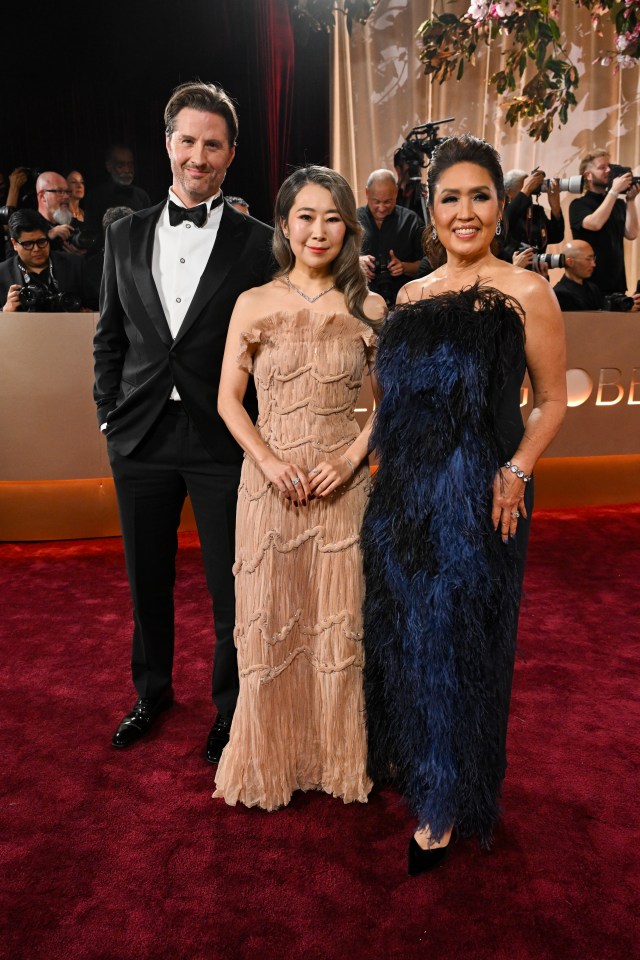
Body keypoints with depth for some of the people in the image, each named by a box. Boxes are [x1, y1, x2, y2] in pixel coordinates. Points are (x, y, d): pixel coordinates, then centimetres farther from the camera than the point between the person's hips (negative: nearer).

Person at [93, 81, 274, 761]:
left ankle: (230, 707, 30)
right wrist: (110, 414, 5)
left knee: (230, 589, 7)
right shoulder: (125, 235, 9)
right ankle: (152, 691, 41)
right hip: (140, 438, 4)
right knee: (147, 581, 17)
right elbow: (109, 336, 12)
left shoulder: (257, 243, -2)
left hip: (223, 441, -3)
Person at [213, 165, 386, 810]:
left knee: (337, 622, 10)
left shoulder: (368, 307, 2)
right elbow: (228, 400, 2)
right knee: (267, 623, 8)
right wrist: (270, 461, -12)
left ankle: (335, 758, 32)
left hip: (343, 484, 1)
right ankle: (268, 758, 30)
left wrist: (351, 459, -10)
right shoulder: (253, 304, 1)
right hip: (269, 484, 0)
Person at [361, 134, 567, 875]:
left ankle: (446, 802, 29)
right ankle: (406, 752, 43)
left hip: (477, 499, -5)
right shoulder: (411, 297, 10)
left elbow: (552, 400, -3)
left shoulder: (525, 294, -6)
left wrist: (516, 471, -15)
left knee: (458, 640, 7)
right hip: (403, 494, 5)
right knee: (401, 632, 16)